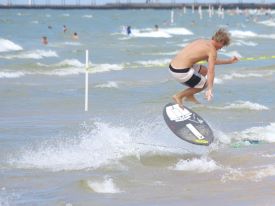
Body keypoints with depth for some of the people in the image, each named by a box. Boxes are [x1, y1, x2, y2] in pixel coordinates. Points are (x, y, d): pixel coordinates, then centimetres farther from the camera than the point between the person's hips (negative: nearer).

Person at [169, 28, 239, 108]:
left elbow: (211, 61, 33)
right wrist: (209, 89, -21)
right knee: (205, 84, 11)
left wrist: (229, 61, 39)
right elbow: (211, 71, -16)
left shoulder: (202, 42, 20)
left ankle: (189, 95, 26)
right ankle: (179, 96, 7)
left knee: (204, 70, 27)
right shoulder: (212, 50, -7)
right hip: (181, 72, -9)